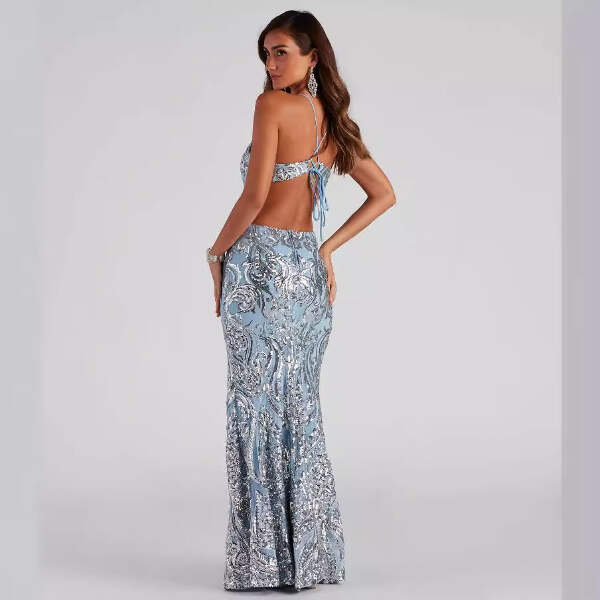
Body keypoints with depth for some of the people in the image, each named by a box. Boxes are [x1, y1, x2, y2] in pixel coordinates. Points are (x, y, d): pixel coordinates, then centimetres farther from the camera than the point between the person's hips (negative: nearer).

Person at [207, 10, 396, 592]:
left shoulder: (272, 105, -7)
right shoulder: (333, 120, 14)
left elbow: (255, 196, -15)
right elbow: (383, 194, 20)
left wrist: (217, 254, -1)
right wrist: (328, 248, 15)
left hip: (260, 264, -7)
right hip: (308, 269, 7)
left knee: (258, 407, -2)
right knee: (301, 406, 11)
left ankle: (264, 560, 3)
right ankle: (311, 555, 17)